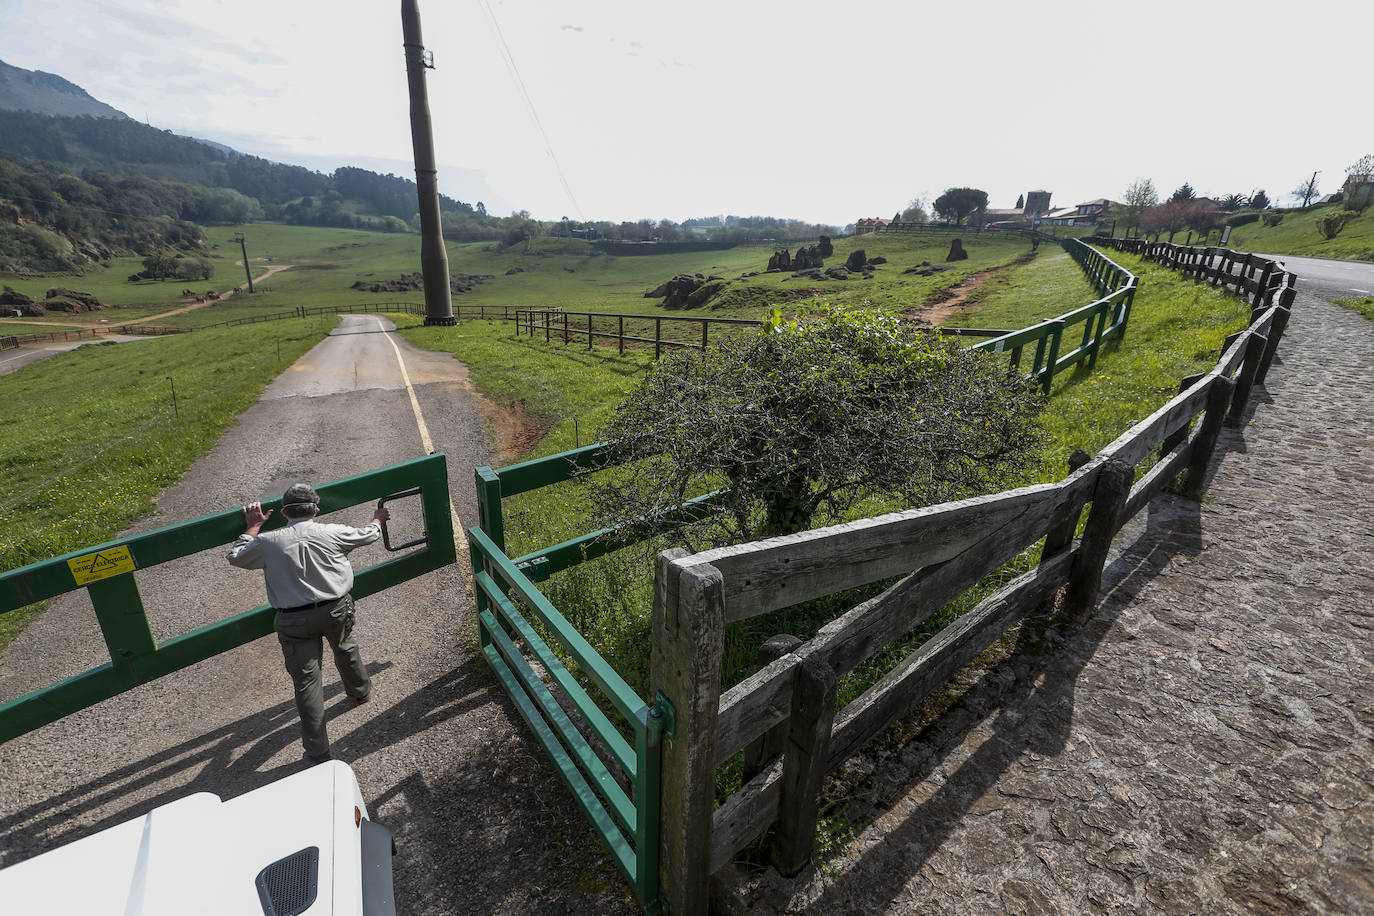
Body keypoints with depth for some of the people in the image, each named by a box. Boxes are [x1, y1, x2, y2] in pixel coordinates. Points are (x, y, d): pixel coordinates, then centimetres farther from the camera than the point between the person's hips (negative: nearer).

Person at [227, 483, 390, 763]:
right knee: (345, 648, 30)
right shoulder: (332, 533, -7)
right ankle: (361, 690, 53)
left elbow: (236, 557, 13)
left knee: (306, 681, 4)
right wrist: (378, 519, 33)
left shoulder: (268, 542, -7)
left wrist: (253, 527, 23)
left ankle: (318, 753, 10)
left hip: (294, 621, -1)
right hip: (336, 610, 1)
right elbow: (368, 535, 12)